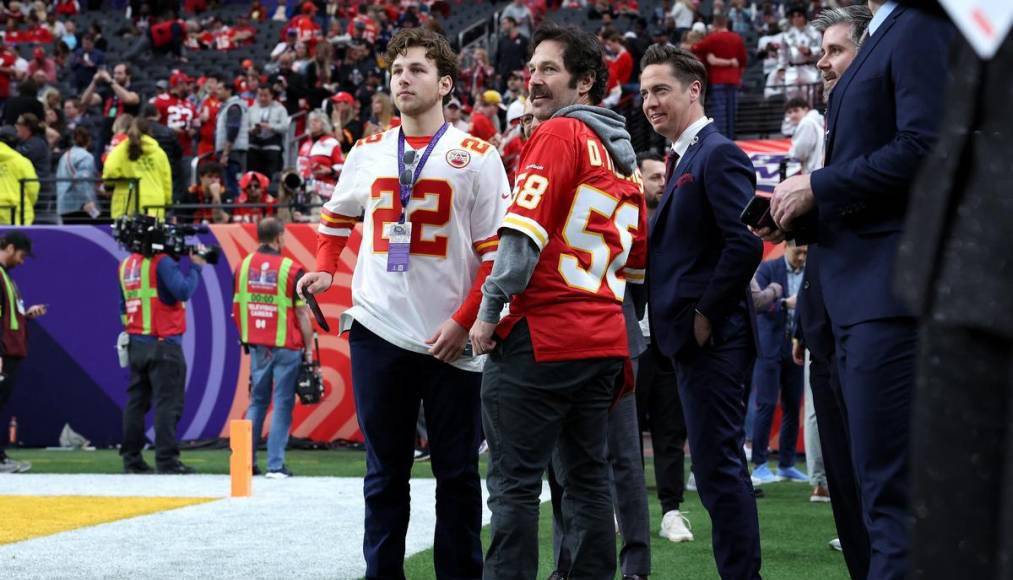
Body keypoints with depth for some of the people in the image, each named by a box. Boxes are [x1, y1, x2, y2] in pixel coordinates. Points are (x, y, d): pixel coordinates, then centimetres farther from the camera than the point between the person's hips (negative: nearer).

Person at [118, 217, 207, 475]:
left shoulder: (125, 265, 12)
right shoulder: (162, 263, -12)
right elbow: (183, 291, -21)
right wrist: (195, 267, -9)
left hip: (135, 344, 8)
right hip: (162, 344, -8)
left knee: (136, 400, 12)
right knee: (167, 402, -6)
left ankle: (131, 459, 13)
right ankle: (166, 460, -10)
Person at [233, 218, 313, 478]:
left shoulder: (243, 266, 5)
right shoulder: (291, 270, -9)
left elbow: (236, 309, 9)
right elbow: (302, 313, -7)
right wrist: (309, 347, 0)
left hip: (257, 346, 4)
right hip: (286, 346, -4)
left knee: (257, 401, 14)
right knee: (282, 404, 0)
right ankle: (275, 465, -3)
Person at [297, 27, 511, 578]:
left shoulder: (475, 157, -2)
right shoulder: (368, 152, 10)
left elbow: (497, 253, -5)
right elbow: (337, 216, 27)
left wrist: (463, 321, -13)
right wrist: (325, 269, 10)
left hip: (449, 341, -3)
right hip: (378, 335, 3)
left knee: (457, 472, 5)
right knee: (384, 472, 8)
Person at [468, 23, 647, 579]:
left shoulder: (557, 135, -8)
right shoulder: (622, 156, 17)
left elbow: (524, 230, -16)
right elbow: (637, 258, 22)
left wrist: (489, 311, -12)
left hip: (540, 335, -8)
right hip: (605, 339, 8)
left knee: (515, 481, -7)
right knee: (587, 477, 12)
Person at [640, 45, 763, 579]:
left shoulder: (718, 154, -11)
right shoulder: (684, 160, 19)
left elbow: (746, 242, -20)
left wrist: (705, 315, -16)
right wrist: (677, 323, 11)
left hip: (711, 336, -10)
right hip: (691, 338, 10)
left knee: (718, 466, -10)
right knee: (720, 466, 12)